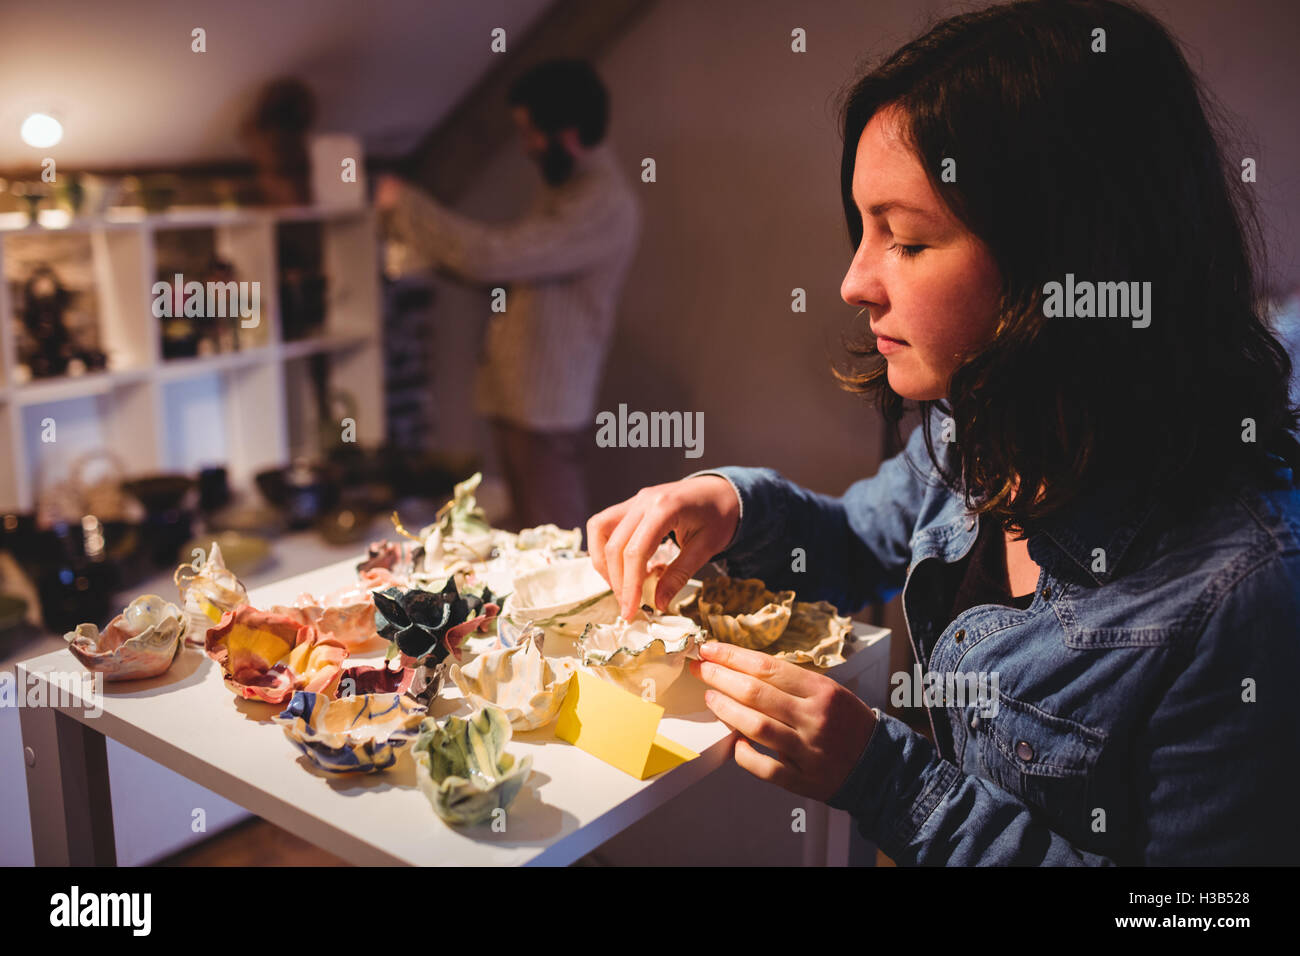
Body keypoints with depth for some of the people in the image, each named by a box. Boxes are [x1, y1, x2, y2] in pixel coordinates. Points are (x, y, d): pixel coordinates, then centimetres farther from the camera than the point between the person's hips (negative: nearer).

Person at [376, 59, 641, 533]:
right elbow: (511, 266, 20)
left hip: (548, 409, -9)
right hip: (514, 400, 9)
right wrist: (428, 250, 7)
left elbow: (496, 254, -25)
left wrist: (407, 205, -13)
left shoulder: (606, 205, -19)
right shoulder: (564, 190, 13)